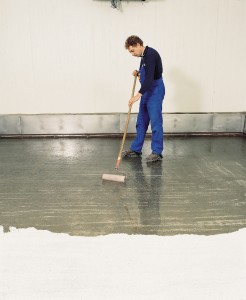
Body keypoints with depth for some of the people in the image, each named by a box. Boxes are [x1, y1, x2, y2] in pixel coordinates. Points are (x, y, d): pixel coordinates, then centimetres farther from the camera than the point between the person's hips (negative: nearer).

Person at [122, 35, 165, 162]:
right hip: (147, 90, 10)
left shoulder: (151, 54, -18)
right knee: (141, 121, 12)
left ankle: (157, 152, 4)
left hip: (155, 90, -10)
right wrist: (138, 73, 5)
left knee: (155, 121, -5)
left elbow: (150, 77, -27)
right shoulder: (144, 55, 12)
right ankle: (136, 149, 20)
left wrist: (138, 95, -32)